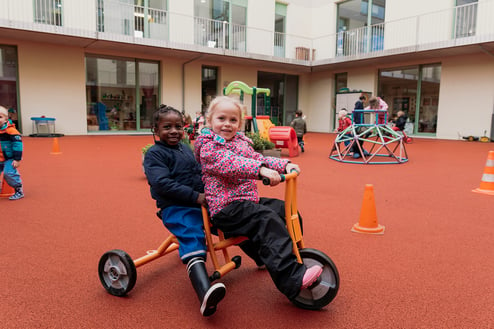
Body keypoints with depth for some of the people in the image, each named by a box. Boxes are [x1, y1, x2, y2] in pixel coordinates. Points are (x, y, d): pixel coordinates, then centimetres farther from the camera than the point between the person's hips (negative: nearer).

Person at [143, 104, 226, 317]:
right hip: (175, 208, -8)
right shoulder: (155, 154, -5)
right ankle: (205, 294, -52)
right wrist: (195, 196, -23)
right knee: (192, 237, -32)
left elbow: (200, 173, 27)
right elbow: (162, 183, -19)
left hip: (201, 203, 9)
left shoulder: (186, 148, 19)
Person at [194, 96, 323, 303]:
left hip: (249, 200, 9)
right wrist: (261, 170, -39)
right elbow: (230, 163, -25)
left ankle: (294, 260, 17)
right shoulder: (209, 146, -8)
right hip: (226, 208, -9)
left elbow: (257, 158, 14)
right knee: (266, 220, -28)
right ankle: (293, 280, -33)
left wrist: (285, 164, -2)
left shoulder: (241, 141, 19)